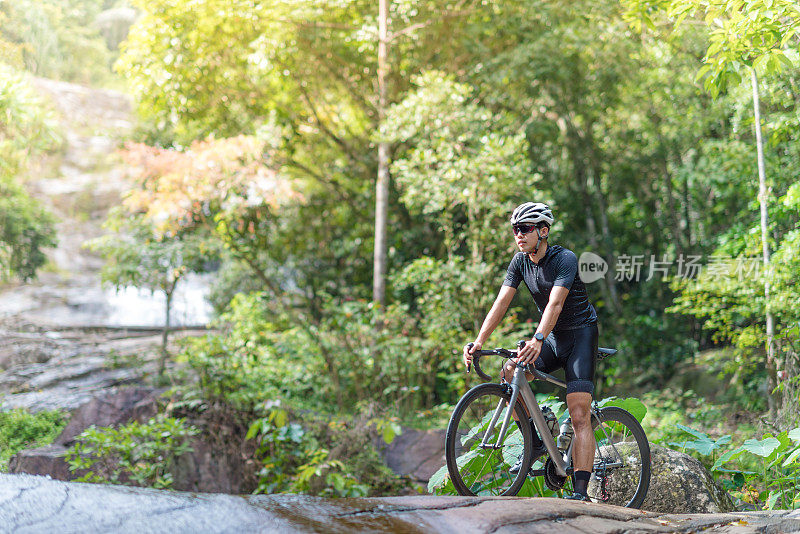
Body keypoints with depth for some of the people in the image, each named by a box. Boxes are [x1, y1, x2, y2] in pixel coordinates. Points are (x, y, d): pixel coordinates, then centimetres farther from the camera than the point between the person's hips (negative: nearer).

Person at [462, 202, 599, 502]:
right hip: (553, 338, 7)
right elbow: (502, 301, -10)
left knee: (579, 415, -15)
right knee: (509, 373, -15)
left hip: (581, 334, -6)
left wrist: (538, 340, -50)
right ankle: (534, 443, 1)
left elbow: (555, 303, -34)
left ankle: (581, 492, -16)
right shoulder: (520, 262, -1)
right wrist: (479, 341, -22)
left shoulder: (565, 259, -20)